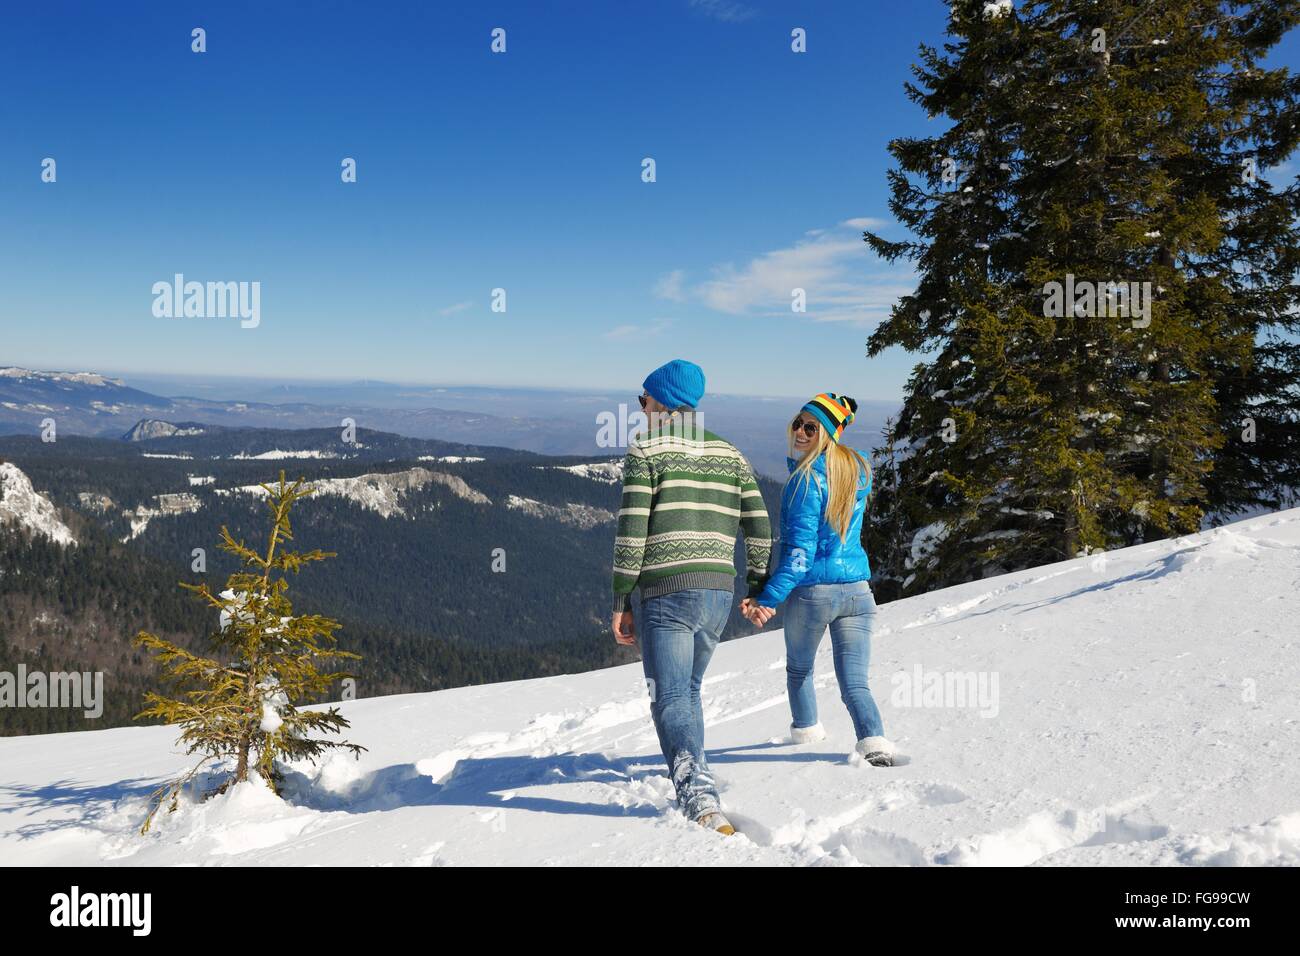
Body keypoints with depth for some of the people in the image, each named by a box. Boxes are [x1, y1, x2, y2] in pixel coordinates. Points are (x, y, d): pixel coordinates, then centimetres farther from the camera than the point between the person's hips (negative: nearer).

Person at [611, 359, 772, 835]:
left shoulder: (645, 449, -1)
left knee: (670, 699, -6)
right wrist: (759, 592, 18)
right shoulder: (731, 454, 14)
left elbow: (631, 532, -8)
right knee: (689, 691, 22)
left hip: (666, 594, -6)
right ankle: (693, 789, 28)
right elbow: (759, 528, 11)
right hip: (720, 593, 6)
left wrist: (621, 602, -4)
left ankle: (699, 796, -25)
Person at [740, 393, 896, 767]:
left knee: (799, 668, 23)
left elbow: (801, 550, -20)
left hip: (812, 592, -5)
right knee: (854, 682, 4)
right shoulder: (858, 472, 7)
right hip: (857, 590, 5)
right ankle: (874, 741, -18)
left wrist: (768, 599, -20)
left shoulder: (806, 480, -15)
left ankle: (807, 729, 43)